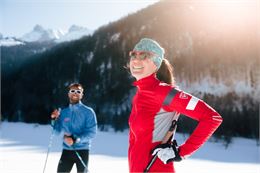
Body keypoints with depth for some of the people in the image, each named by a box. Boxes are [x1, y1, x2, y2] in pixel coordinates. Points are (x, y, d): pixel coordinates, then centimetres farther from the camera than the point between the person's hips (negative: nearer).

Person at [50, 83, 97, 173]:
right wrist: (54, 119, -7)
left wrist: (75, 139, -23)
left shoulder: (88, 112, -6)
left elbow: (91, 132, -13)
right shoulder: (63, 112, 7)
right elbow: (57, 130, 10)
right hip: (67, 150, 3)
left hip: (82, 150, -3)